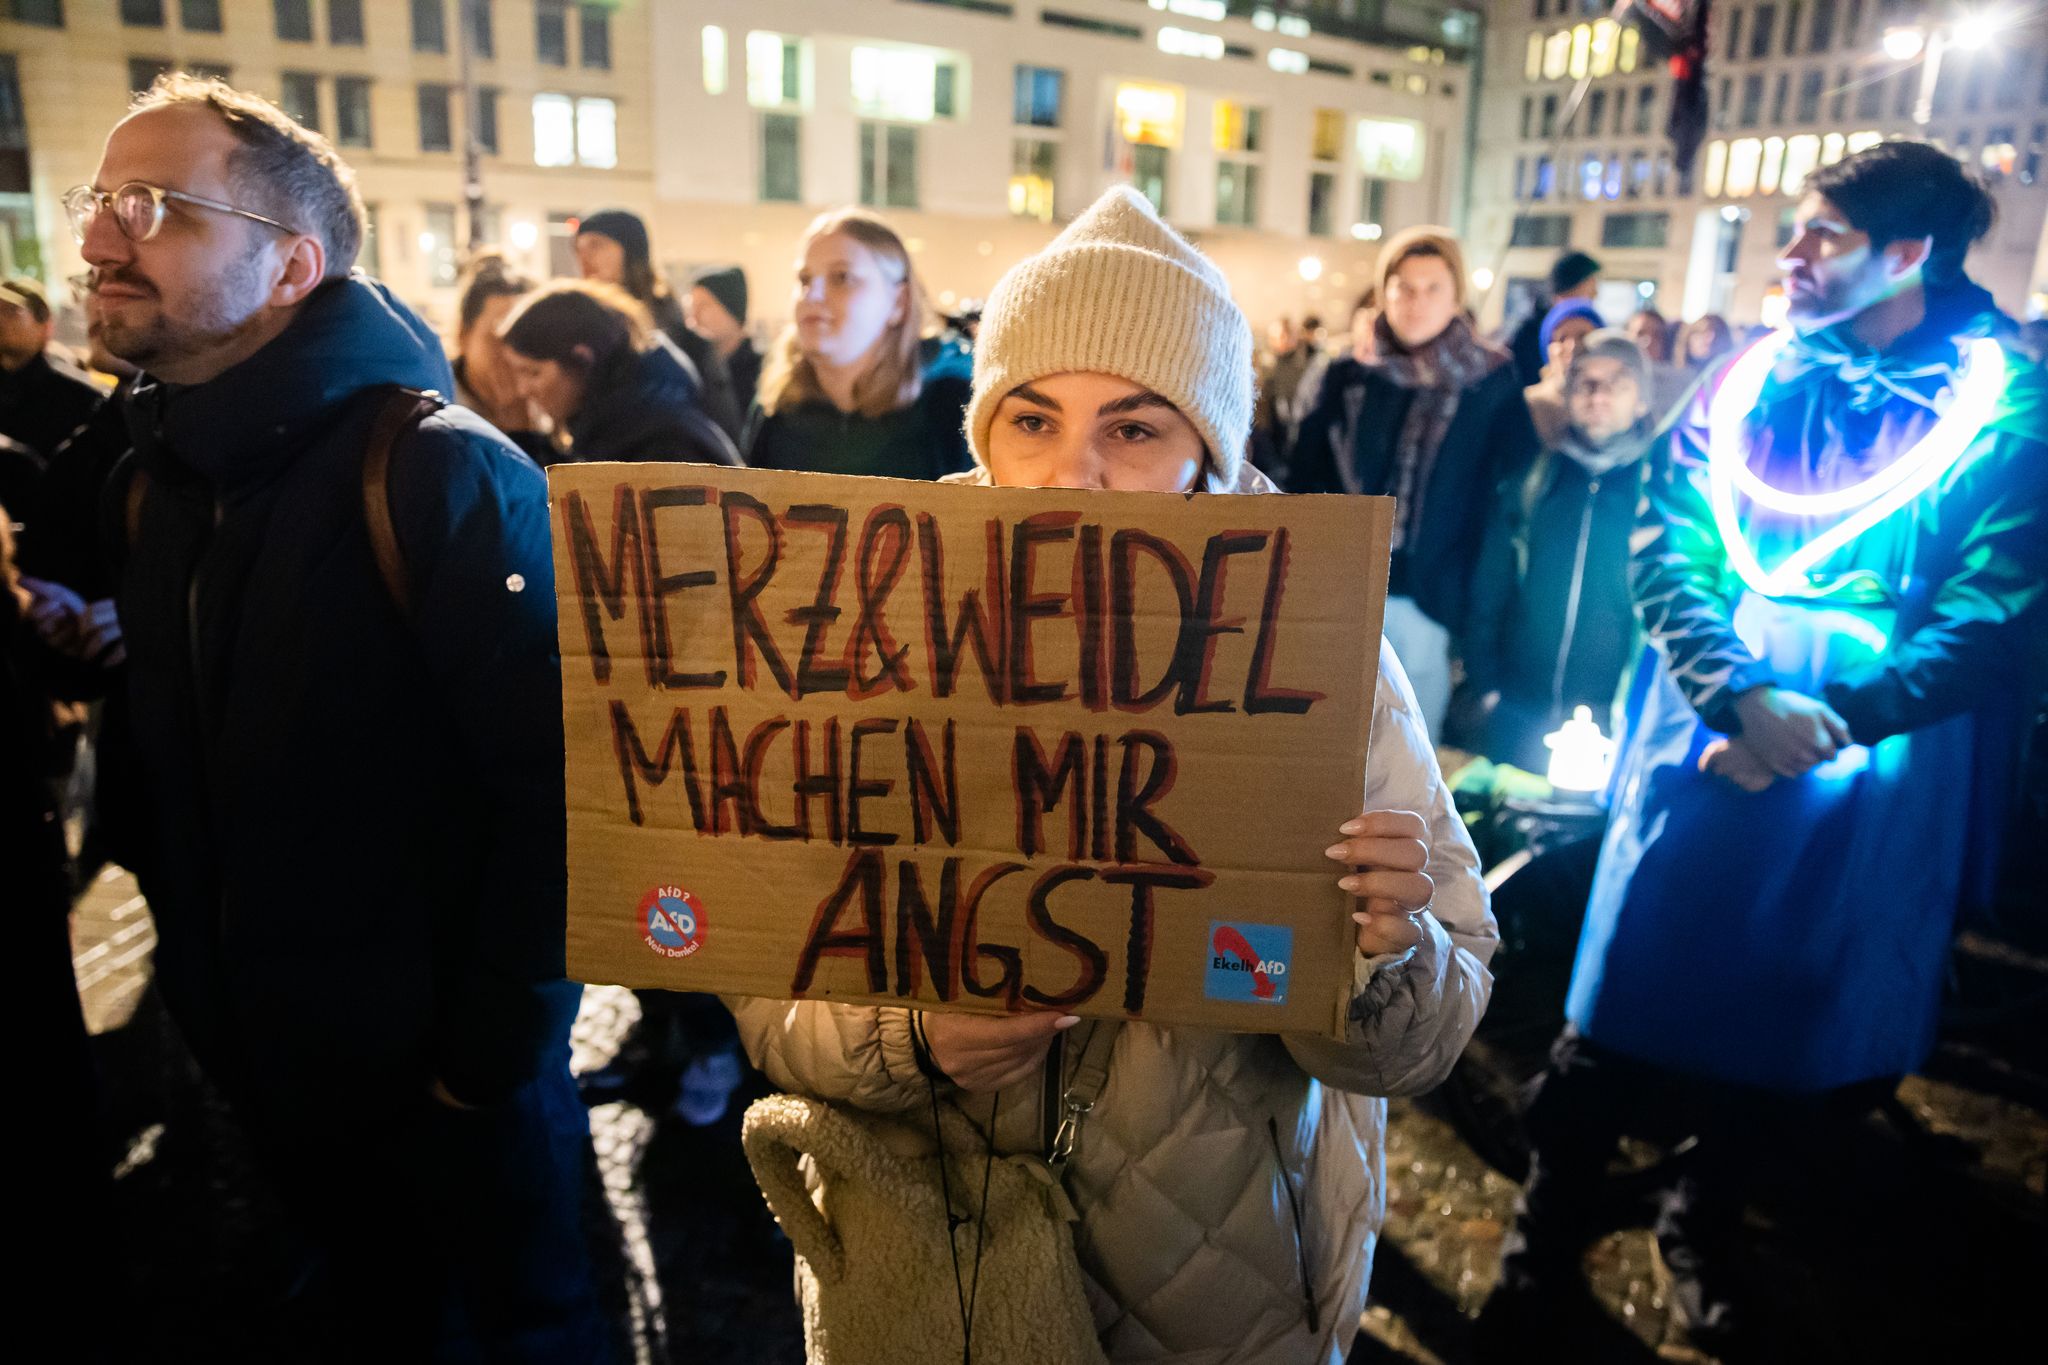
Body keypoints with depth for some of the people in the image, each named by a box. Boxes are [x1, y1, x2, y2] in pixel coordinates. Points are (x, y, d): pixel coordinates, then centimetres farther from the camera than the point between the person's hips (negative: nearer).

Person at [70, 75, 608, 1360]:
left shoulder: (440, 472, -22)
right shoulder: (155, 474, 3)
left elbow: (561, 782, -26)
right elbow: (173, 760, 11)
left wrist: (493, 1052, -20)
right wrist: (194, 970, 10)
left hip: (452, 1070, -7)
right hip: (268, 1058, 7)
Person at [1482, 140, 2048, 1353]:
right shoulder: (1747, 380, 3)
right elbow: (1666, 553, -4)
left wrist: (1823, 722, -20)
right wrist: (1746, 700, -19)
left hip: (1875, 776, -1)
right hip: (1708, 742, 1)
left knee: (1805, 1023, 13)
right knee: (1630, 991, 7)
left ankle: (1706, 1222, 38)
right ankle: (1552, 1220, 27)